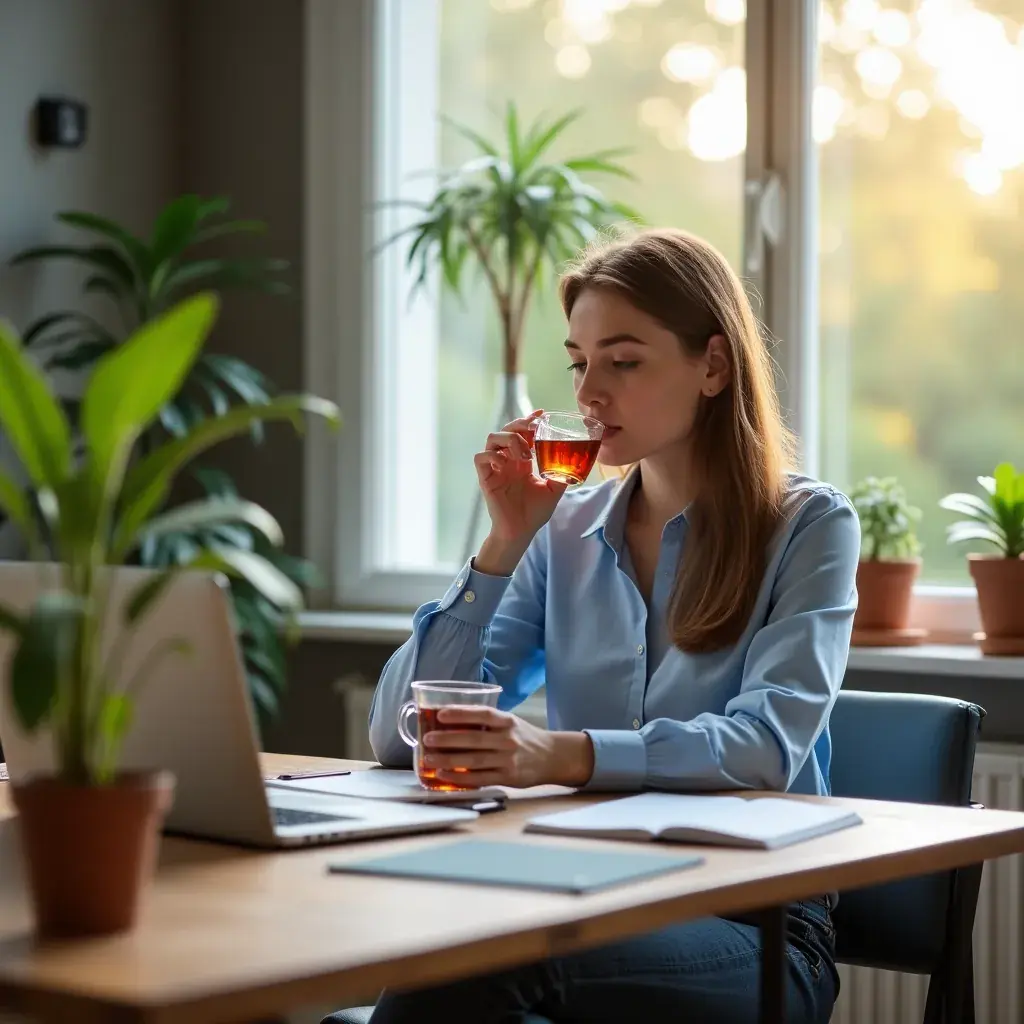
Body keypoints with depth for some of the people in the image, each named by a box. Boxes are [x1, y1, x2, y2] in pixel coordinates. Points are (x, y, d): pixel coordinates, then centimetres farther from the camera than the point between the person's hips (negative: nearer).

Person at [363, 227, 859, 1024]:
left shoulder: (809, 526, 0)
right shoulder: (566, 531, 11)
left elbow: (770, 743, -18)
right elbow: (399, 735, 3)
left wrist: (564, 755, -34)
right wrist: (505, 542, -5)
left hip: (754, 926, -3)